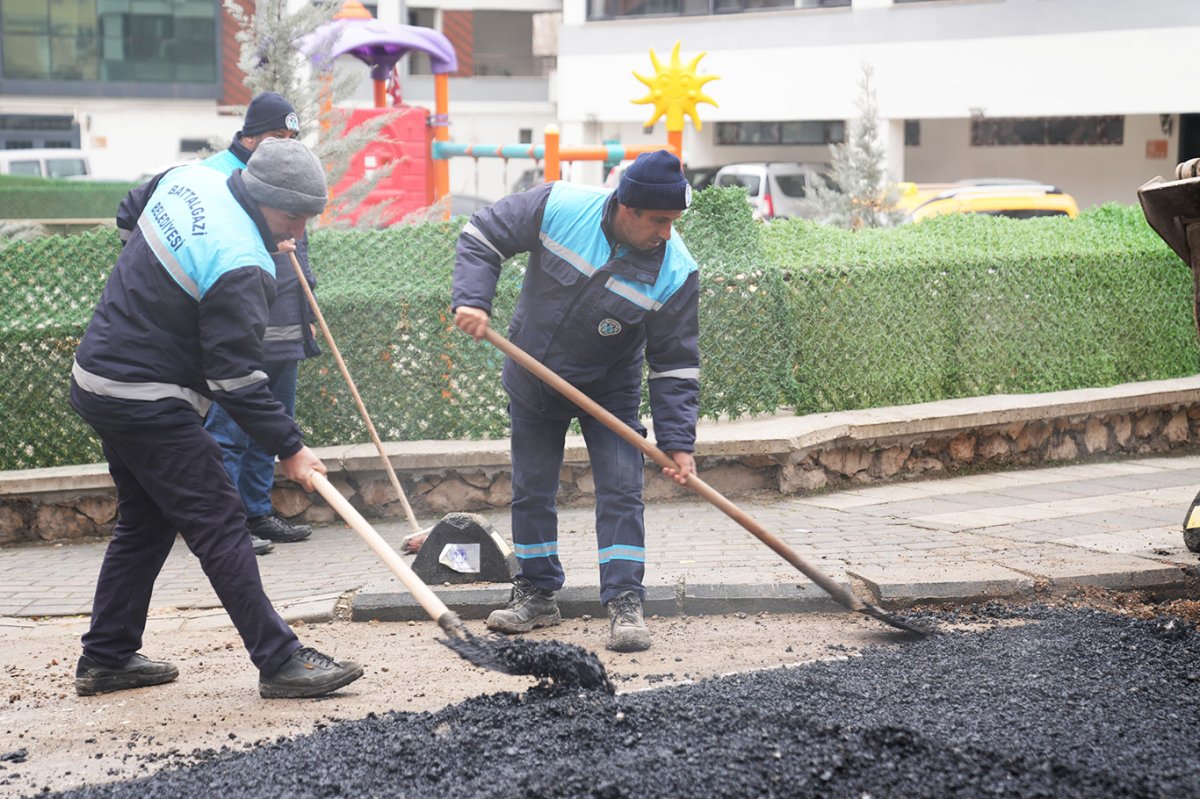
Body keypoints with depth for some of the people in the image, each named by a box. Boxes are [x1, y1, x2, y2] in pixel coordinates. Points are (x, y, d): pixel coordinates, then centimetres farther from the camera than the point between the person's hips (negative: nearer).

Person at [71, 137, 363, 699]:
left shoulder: (190, 180, 2)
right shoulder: (241, 267, -24)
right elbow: (237, 378, -21)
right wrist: (289, 448, -12)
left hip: (97, 379, 10)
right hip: (149, 403, -10)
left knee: (145, 522, 19)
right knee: (219, 526, -7)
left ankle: (106, 659, 23)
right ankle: (280, 662, -5)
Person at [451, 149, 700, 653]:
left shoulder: (675, 272, -22)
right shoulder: (557, 207, -24)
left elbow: (676, 364, -17)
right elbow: (481, 237, -11)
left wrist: (677, 442, -23)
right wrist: (472, 299, -26)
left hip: (609, 393, -1)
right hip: (532, 382, 1)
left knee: (621, 490, -11)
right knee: (531, 491, 9)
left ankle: (626, 604, -6)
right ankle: (537, 595, 24)